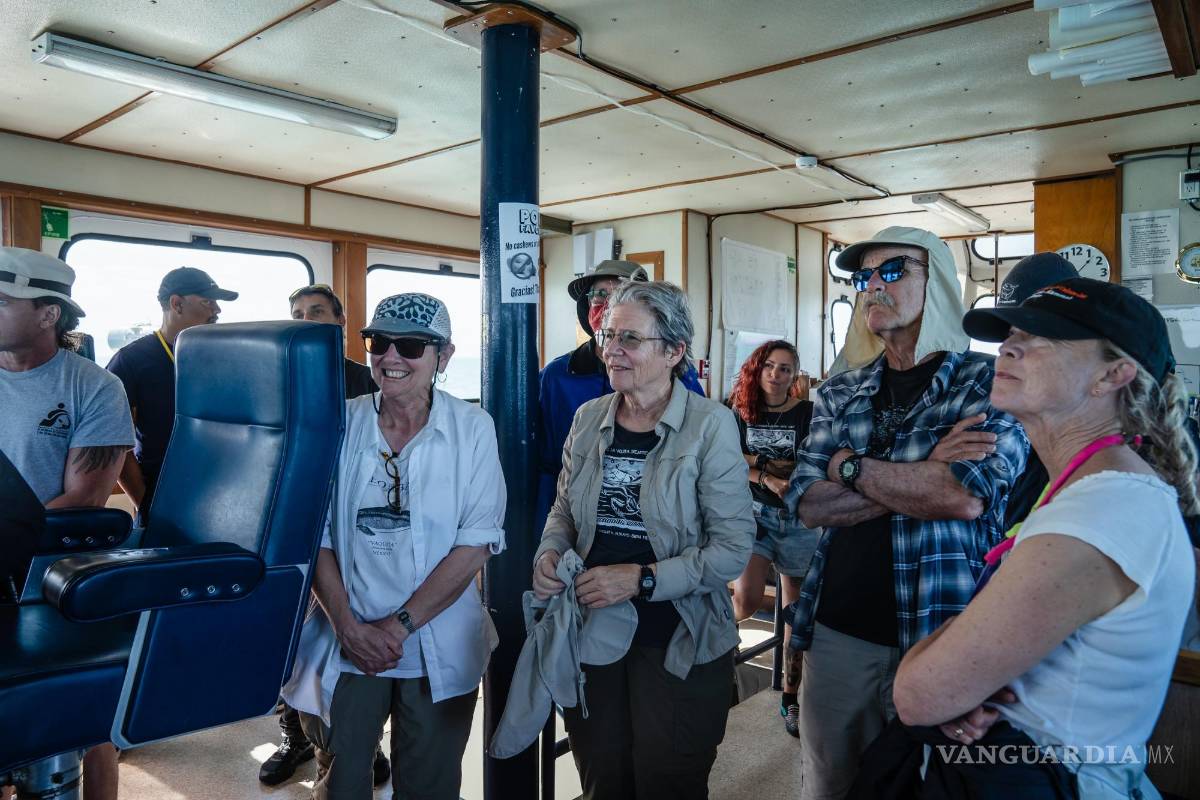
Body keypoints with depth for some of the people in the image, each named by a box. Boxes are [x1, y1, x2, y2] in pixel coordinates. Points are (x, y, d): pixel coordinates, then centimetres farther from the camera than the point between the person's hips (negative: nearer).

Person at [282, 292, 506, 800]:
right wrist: (348, 626, -11)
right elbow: (315, 533, -1)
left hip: (439, 652, -1)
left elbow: (477, 542, -10)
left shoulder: (472, 429, -7)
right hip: (345, 649, 1)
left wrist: (399, 625, -14)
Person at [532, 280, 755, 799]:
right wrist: (549, 553, -7)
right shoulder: (589, 418, 2)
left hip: (677, 644, -4)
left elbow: (733, 547, -15)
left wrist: (642, 579, -22)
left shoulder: (711, 425, -13)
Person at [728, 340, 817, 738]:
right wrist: (767, 477, -18)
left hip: (797, 519, 0)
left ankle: (790, 697, 20)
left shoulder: (808, 413, 0)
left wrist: (756, 461, -15)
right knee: (747, 600, -18)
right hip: (754, 513, 0)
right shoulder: (741, 413, 4)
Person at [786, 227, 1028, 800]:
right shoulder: (840, 392, 7)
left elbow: (967, 495, -21)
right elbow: (808, 504, -4)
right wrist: (925, 477, -14)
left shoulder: (990, 381, -4)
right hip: (835, 630, 4)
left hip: (938, 637, -4)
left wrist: (849, 466, -11)